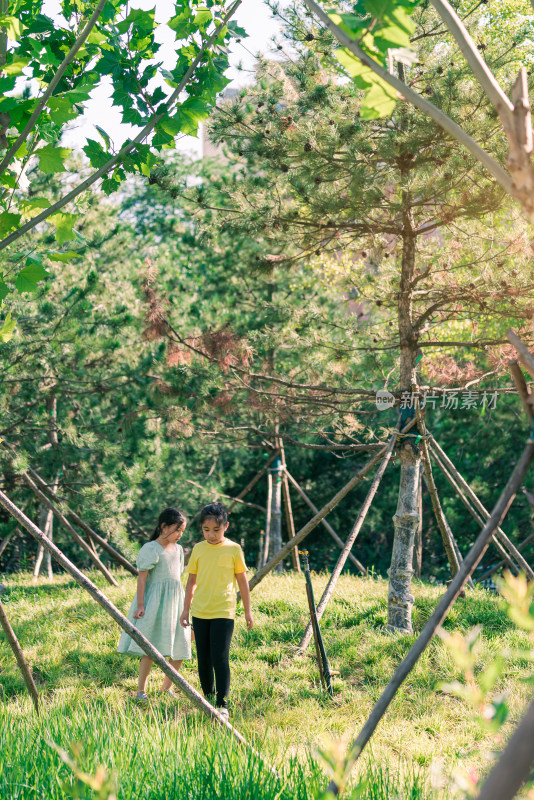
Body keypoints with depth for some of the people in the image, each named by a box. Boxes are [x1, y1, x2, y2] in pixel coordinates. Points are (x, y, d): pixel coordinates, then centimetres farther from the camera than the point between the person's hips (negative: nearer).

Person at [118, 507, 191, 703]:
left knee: (180, 648, 5)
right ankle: (141, 691, -3)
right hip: (155, 601, -7)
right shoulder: (151, 549, -8)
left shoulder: (178, 549, 13)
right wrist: (140, 605, -16)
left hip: (175, 601, 7)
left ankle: (166, 687, 20)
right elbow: (142, 578, -10)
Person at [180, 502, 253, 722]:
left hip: (223, 612, -3)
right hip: (199, 612, 3)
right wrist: (186, 609, 13)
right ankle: (208, 697, 27)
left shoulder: (233, 549, -2)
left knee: (220, 658, -9)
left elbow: (242, 580, 5)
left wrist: (248, 611, 7)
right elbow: (191, 581, 13)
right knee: (203, 660, 10)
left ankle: (222, 704, -4)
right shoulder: (198, 549, 5)